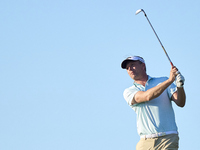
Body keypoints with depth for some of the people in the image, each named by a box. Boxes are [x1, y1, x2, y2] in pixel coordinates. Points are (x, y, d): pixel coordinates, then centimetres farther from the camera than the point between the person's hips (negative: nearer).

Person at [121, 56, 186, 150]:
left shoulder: (163, 81, 13)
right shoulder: (128, 92, 11)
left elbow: (180, 103, 2)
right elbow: (147, 96, -10)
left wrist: (180, 86, -18)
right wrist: (170, 80, -18)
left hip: (168, 138, -2)